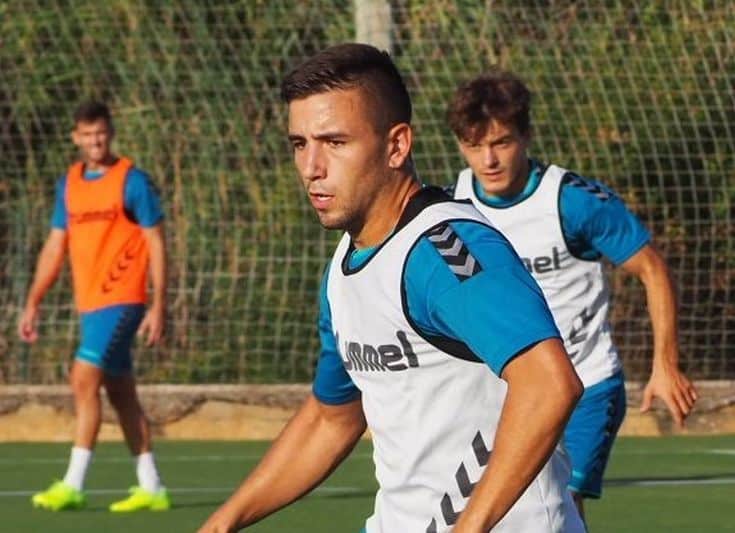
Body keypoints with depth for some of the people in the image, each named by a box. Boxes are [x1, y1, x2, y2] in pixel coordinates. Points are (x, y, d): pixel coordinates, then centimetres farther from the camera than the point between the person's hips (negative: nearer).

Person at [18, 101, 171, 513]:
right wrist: (33, 304, 12)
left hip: (121, 300, -7)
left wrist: (159, 306, -12)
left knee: (85, 381, -15)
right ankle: (151, 488, 13)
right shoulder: (69, 184, 11)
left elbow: (156, 244, -7)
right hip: (90, 303, 7)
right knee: (120, 393, 8)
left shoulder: (132, 180, -6)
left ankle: (73, 485, -14)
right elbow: (55, 248, 16)